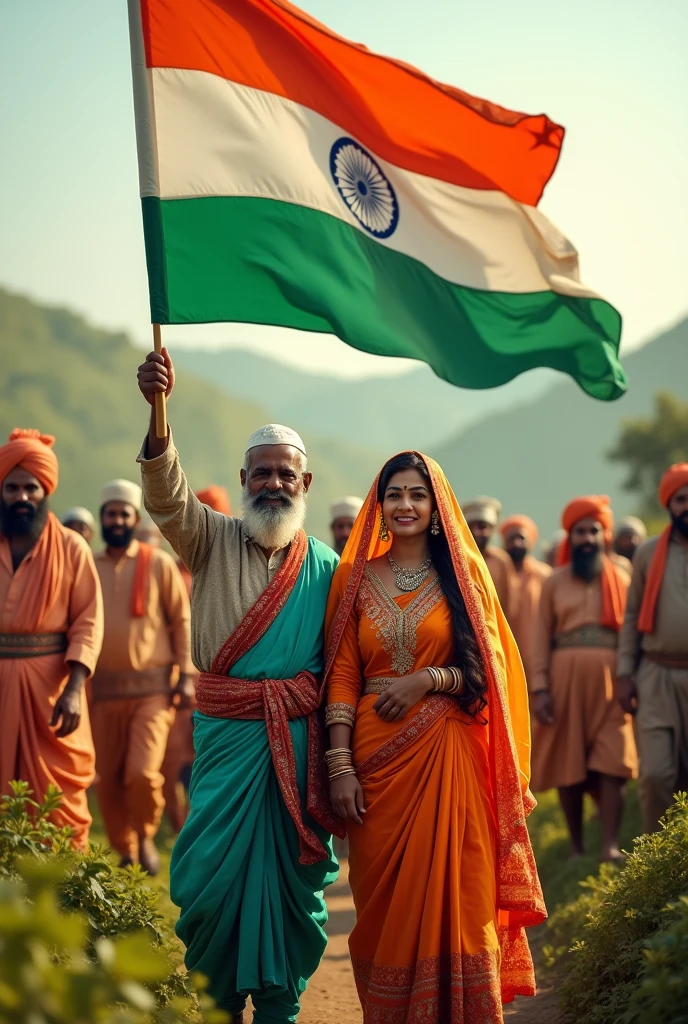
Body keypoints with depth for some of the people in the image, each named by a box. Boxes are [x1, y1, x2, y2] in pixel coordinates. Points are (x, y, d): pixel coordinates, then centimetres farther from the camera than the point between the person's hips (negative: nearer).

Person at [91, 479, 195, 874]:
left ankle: (146, 837, 12)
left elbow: (182, 619, 3)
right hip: (103, 689, 3)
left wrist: (186, 674, -3)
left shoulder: (159, 564, 2)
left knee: (143, 772, -15)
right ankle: (125, 853, 22)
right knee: (107, 779, 5)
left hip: (152, 687, -3)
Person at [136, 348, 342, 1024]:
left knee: (293, 871, 4)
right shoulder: (210, 540, 3)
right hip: (225, 733, -1)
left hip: (299, 739, 1)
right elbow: (166, 493, -17)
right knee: (216, 866, -1)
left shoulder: (325, 566, 7)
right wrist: (157, 412, -36)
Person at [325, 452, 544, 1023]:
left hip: (448, 756, -1)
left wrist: (427, 680, -13)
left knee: (450, 894, -3)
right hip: (377, 754, 1)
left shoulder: (462, 574, 6)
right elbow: (342, 676, 3)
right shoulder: (357, 578, 8)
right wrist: (340, 764, -5)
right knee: (384, 901, 5)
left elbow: (491, 669, 3)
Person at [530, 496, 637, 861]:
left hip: (609, 679, 0)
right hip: (566, 677, 0)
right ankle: (576, 846, 9)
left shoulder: (621, 580, 10)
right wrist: (539, 688, -5)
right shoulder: (554, 582, 9)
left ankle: (611, 846, -14)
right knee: (569, 764, 1)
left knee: (612, 761, -10)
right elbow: (543, 638, 5)